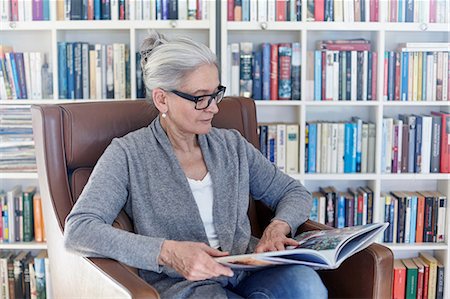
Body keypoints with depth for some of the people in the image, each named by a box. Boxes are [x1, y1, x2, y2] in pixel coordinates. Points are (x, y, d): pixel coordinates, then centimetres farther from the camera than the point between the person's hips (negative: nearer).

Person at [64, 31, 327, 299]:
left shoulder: (232, 145, 13)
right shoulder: (127, 154, -2)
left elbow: (295, 193, 19)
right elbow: (78, 230, -13)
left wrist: (277, 228, -6)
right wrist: (167, 252, -25)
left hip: (248, 270, 6)